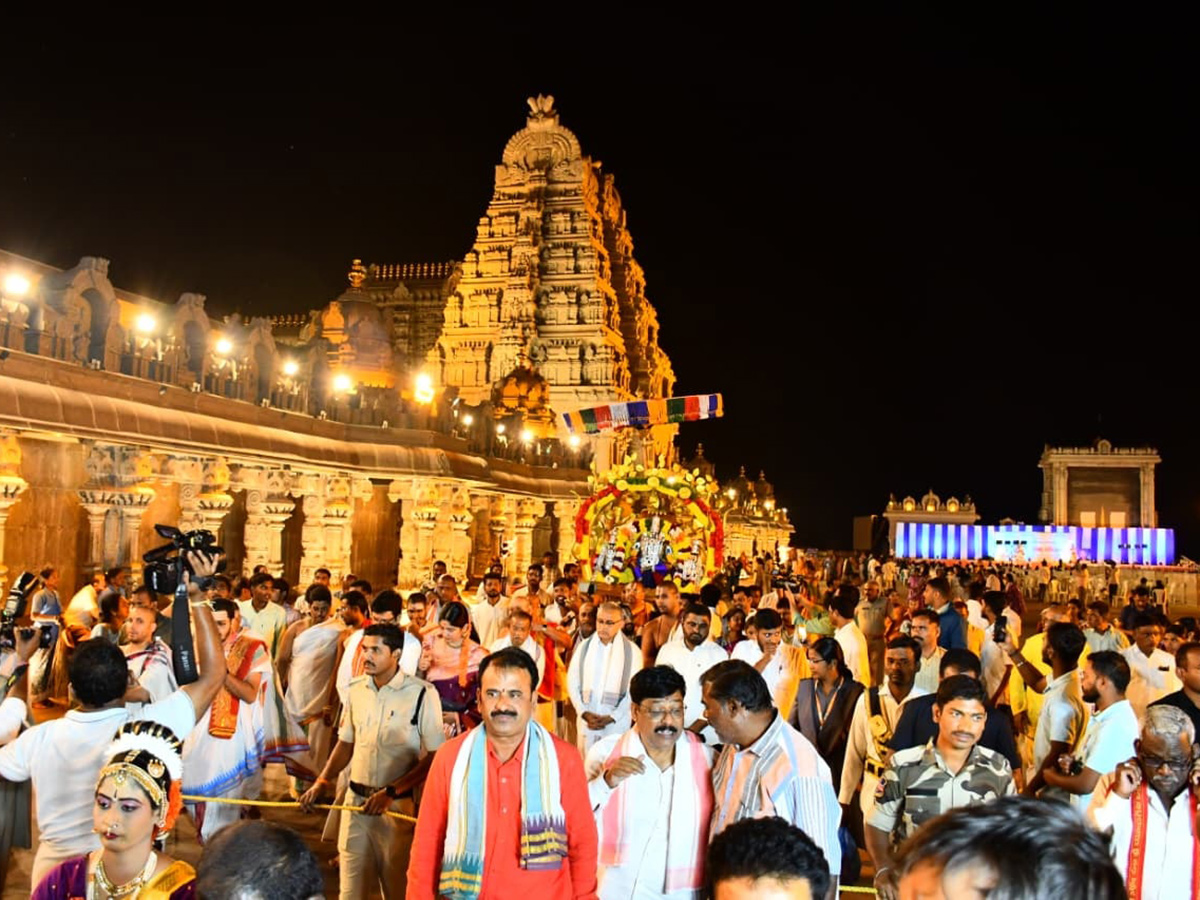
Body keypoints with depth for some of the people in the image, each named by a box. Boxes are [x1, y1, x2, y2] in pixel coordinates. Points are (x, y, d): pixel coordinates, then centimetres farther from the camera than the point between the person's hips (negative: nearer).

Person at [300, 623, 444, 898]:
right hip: (356, 802, 4)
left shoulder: (422, 694, -13)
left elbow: (434, 757, -13)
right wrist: (321, 783, 4)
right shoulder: (356, 690, 3)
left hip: (398, 804, -4)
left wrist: (390, 793, -18)